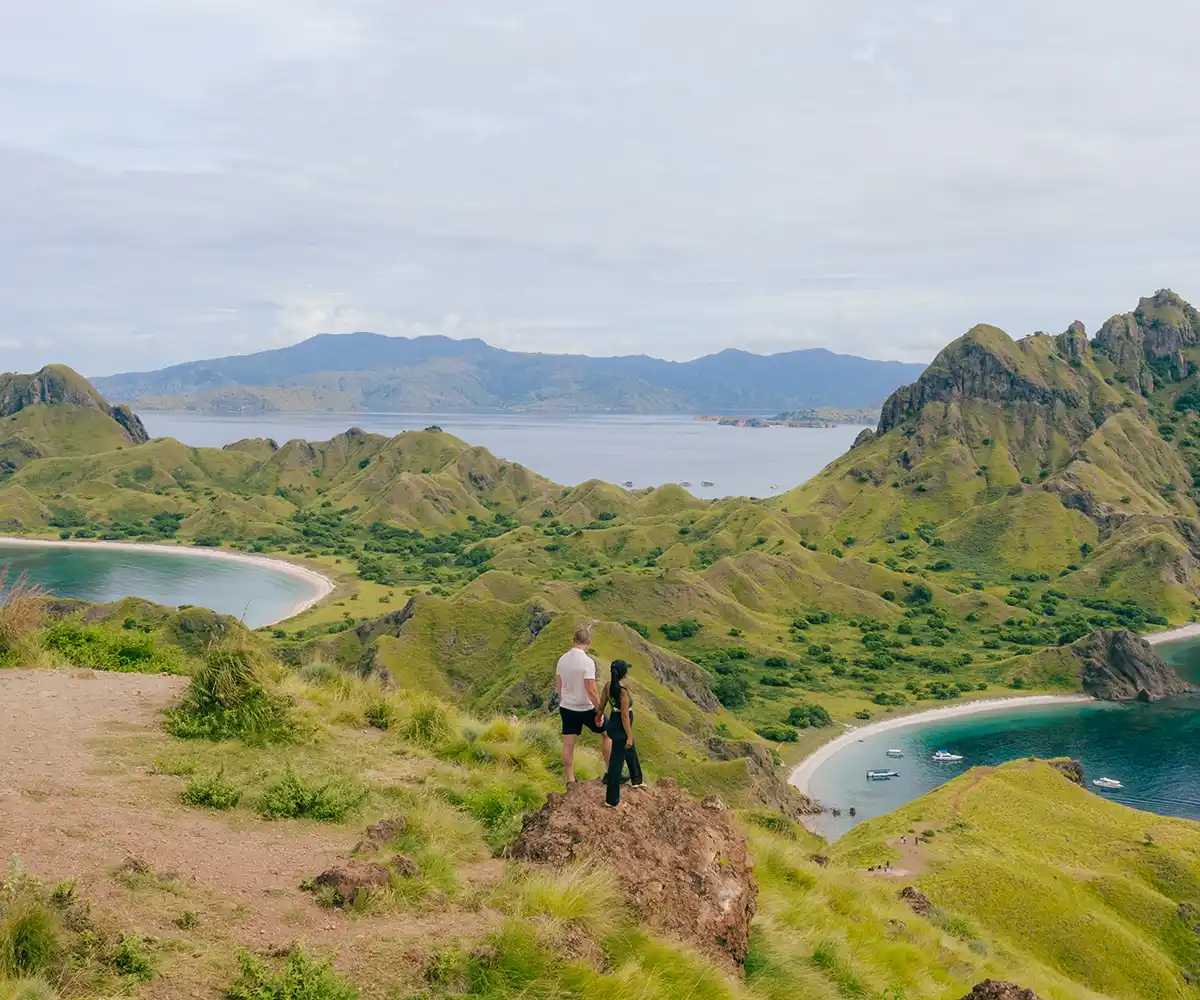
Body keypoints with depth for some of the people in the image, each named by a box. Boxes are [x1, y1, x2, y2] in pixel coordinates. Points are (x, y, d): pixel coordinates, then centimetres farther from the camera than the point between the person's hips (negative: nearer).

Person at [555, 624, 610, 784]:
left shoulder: (563, 659, -2)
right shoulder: (587, 661, -22)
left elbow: (558, 687, 7)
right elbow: (591, 690, -23)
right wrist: (600, 712, -15)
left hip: (566, 708, 5)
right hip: (585, 709, -5)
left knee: (568, 745, 8)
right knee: (607, 734, 14)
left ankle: (570, 781, 11)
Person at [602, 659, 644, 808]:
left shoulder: (608, 685, -5)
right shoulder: (623, 691, -29)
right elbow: (625, 716, -25)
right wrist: (629, 736, -16)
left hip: (613, 724, 9)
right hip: (620, 729, -9)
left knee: (631, 752, 30)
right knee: (616, 762, 3)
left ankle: (636, 780, 54)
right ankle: (612, 800, 14)